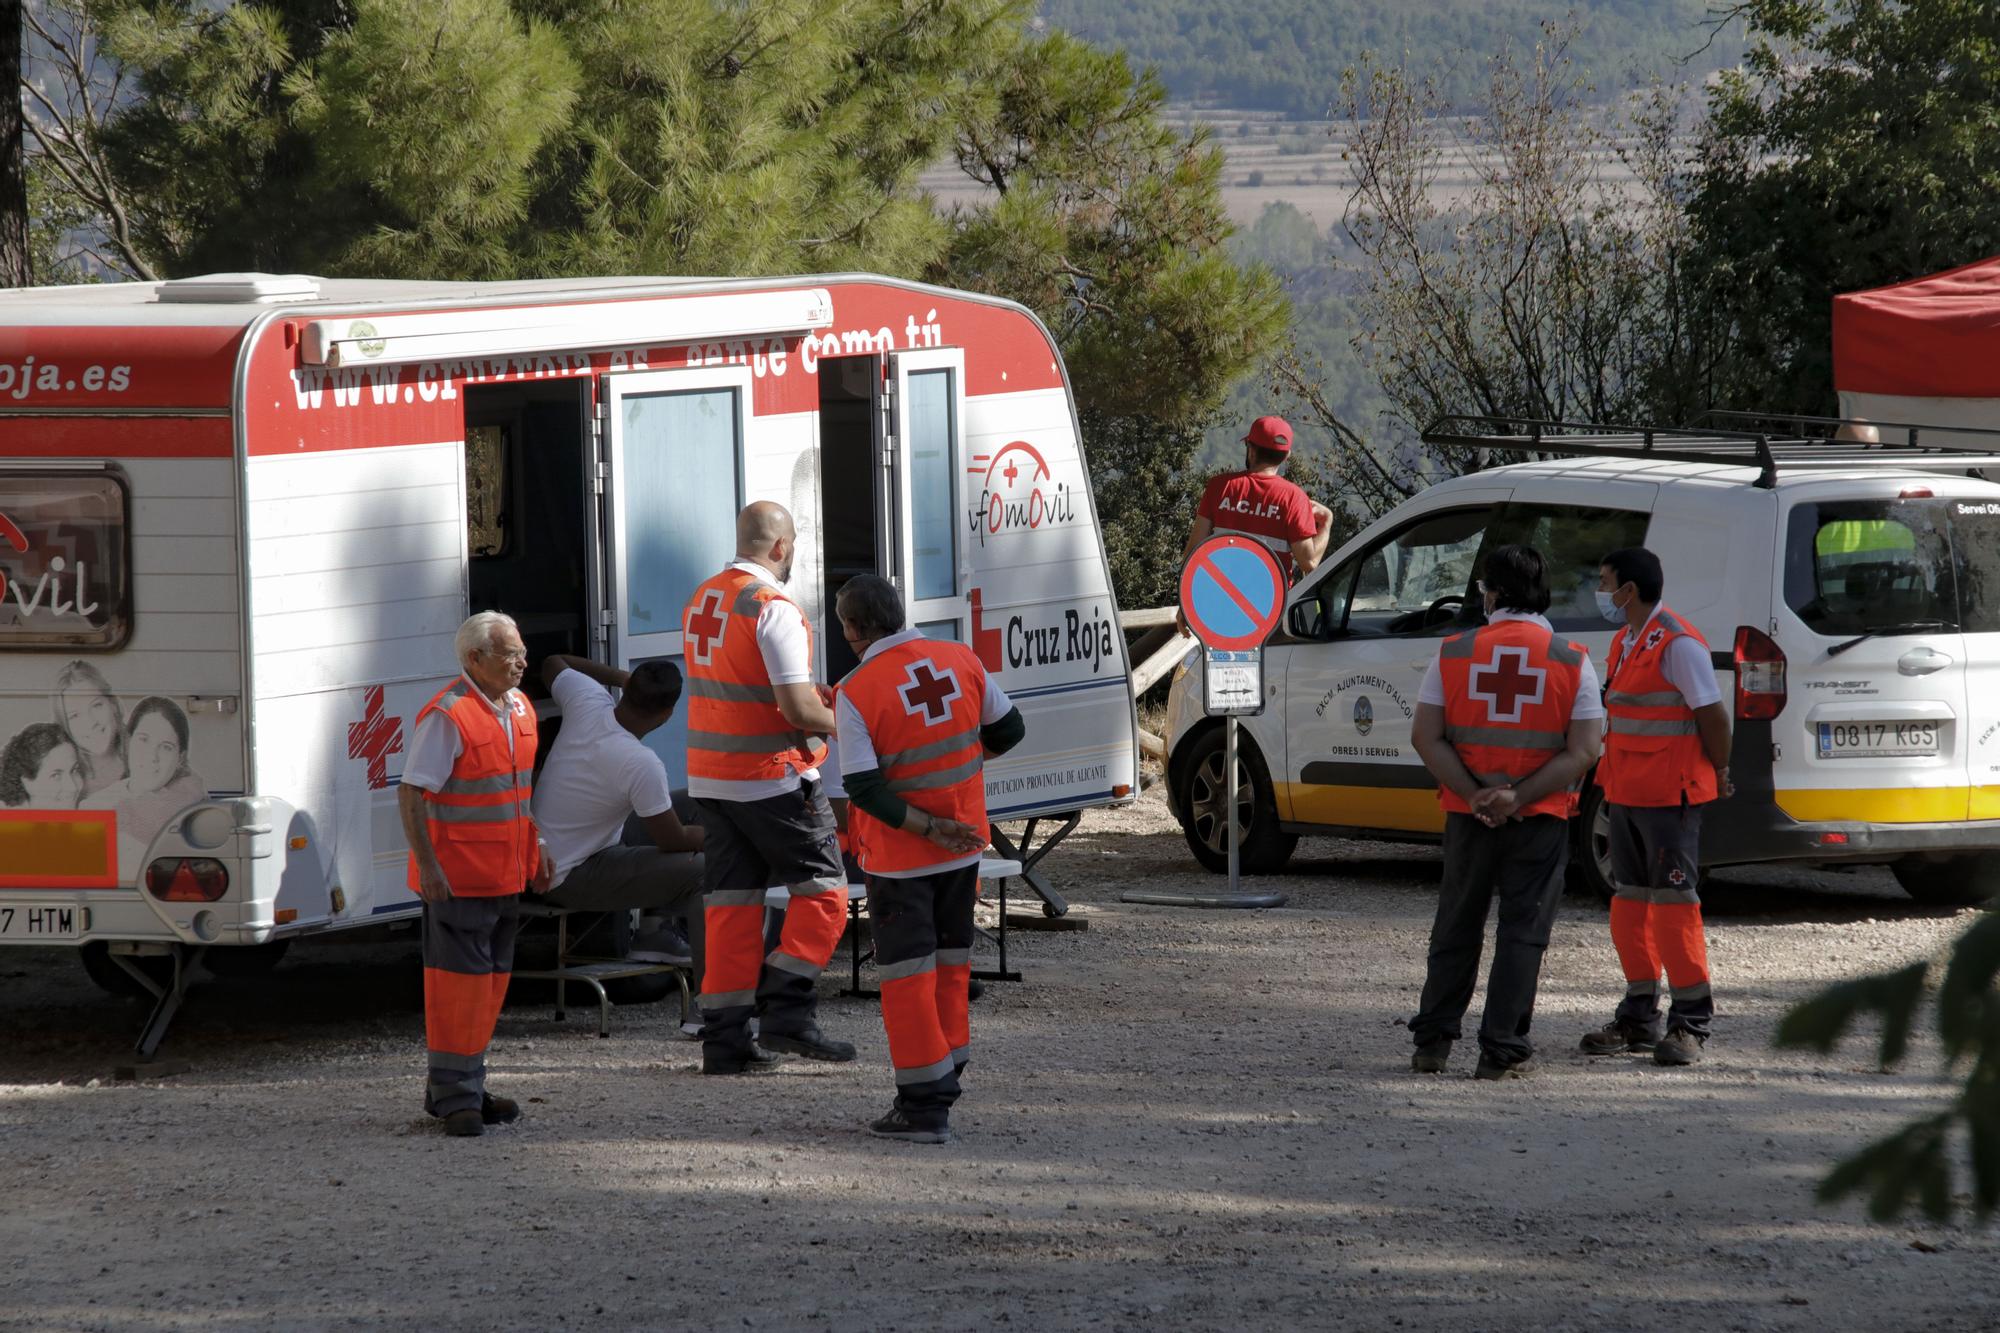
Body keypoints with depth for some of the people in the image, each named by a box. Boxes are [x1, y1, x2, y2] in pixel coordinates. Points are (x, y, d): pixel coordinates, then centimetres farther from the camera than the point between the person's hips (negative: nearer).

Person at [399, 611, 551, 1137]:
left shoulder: (519, 708, 10)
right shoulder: (448, 717, -17)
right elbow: (411, 794, -18)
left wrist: (536, 847, 20)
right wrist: (427, 864, -22)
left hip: (506, 875, 9)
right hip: (457, 878, -9)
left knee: (491, 980, 14)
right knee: (458, 981, -6)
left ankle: (468, 1087, 23)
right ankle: (453, 1096, -1)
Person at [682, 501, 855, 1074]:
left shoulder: (701, 601, 10)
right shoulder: (772, 607, -16)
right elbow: (798, 710, -21)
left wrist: (813, 696, 22)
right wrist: (843, 724, -2)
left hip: (709, 778, 8)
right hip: (773, 778, -8)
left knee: (730, 902, 9)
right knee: (821, 890, 3)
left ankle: (724, 1037, 6)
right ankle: (787, 1012, -6)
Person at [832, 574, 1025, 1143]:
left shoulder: (856, 692, -17)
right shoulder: (961, 661, -4)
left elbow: (863, 787, -21)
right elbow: (1009, 730, 9)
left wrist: (929, 829, -16)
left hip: (899, 858, -5)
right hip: (964, 848, 5)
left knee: (907, 973, 2)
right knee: (951, 962, 18)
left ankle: (924, 1105, 0)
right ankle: (944, 1082, 25)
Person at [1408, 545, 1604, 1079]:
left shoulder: (1454, 653, -1)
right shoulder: (1571, 662, -4)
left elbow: (1426, 737, -6)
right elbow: (1583, 752, -11)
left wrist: (1473, 794, -11)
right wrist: (1519, 797, -14)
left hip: (1469, 815, 2)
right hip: (1540, 819, -2)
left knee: (1456, 928, 14)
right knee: (1522, 932, 4)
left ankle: (1432, 1042, 18)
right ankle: (1502, 1050, 0)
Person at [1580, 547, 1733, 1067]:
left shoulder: (1678, 645, -15)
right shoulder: (1625, 643, 14)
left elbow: (1711, 713, -13)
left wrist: (1719, 775, -4)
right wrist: (1610, 780, 17)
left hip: (1669, 796, -9)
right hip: (1625, 792, 9)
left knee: (1674, 904, -8)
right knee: (1630, 903, 12)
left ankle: (1690, 1022, -4)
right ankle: (1638, 1016, 20)